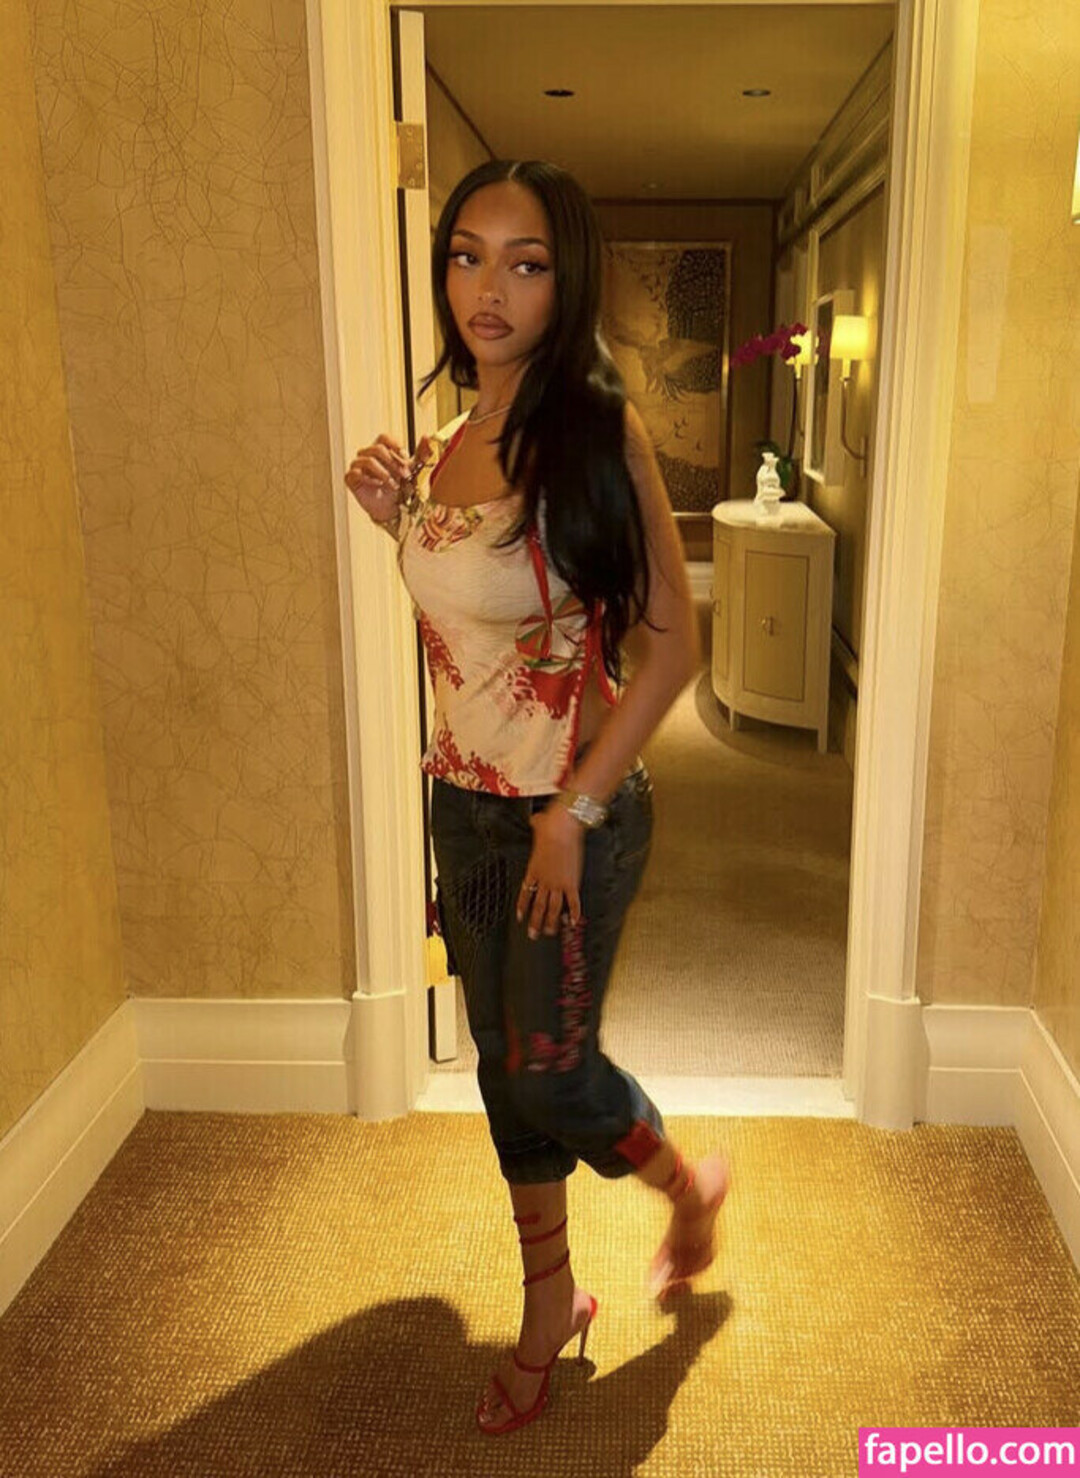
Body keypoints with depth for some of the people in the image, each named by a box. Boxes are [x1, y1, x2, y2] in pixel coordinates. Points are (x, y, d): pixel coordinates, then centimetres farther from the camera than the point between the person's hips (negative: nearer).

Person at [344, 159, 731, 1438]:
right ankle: (550, 1301, 38)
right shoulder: (454, 437, 5)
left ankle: (690, 1184, 38)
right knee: (503, 1061, 16)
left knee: (549, 1070, 4)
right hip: (463, 798, 7)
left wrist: (576, 813, -17)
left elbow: (670, 642, -16)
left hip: (576, 806, -6)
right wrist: (397, 522, 0)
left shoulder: (597, 431, -15)